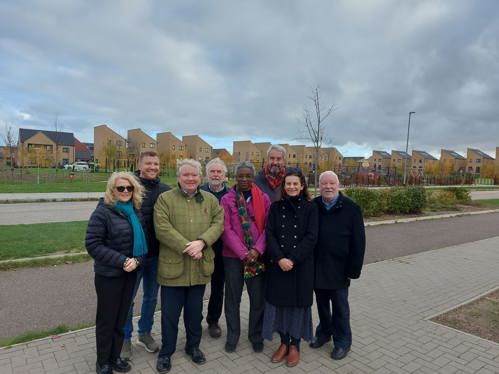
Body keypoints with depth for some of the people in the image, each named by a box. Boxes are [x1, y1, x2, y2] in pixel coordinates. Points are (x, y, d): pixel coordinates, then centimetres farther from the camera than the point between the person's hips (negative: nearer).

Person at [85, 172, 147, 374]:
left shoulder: (134, 210, 3)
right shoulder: (102, 212, -14)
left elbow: (141, 240, 7)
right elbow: (92, 244, -18)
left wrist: (136, 260, -12)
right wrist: (121, 261, -21)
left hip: (130, 273, 5)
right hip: (108, 275, -5)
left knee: (121, 318, 16)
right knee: (107, 319, 10)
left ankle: (115, 357, 35)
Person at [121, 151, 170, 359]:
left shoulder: (166, 191, 1)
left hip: (157, 254, 4)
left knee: (151, 296, 18)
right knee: (128, 297, 12)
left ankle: (145, 333, 39)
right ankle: (125, 338, 32)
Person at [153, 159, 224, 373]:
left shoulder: (210, 199, 7)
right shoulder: (165, 199, -4)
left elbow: (218, 223, -2)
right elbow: (162, 229, -14)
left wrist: (201, 242, -19)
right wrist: (187, 248, -20)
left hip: (200, 267, 3)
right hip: (173, 266, -3)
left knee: (195, 311, 19)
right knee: (170, 313, 11)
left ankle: (193, 346, 41)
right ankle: (166, 352, 32)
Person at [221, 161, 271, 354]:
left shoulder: (263, 199, 2)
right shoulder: (227, 200, -1)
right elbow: (226, 230, -7)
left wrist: (257, 250, -13)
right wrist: (243, 253, -12)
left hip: (257, 256, 1)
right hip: (233, 256, 0)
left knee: (258, 297, 8)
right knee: (232, 297, 11)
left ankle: (256, 336, 29)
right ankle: (232, 336, 30)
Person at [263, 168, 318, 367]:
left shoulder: (310, 208, -2)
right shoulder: (276, 207, 4)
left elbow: (311, 237, -8)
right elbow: (269, 234, -2)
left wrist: (292, 259, -16)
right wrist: (280, 259, -15)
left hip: (302, 265, -2)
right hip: (278, 265, 2)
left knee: (298, 302, 7)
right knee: (279, 302, 9)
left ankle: (295, 345, 27)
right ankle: (283, 342, 28)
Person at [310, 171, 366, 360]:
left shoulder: (351, 208, -10)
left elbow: (358, 242, -8)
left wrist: (354, 270, -10)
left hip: (338, 269, -3)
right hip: (317, 267, 3)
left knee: (340, 307, 10)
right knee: (321, 303, 19)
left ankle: (342, 342, 28)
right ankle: (324, 332, 39)